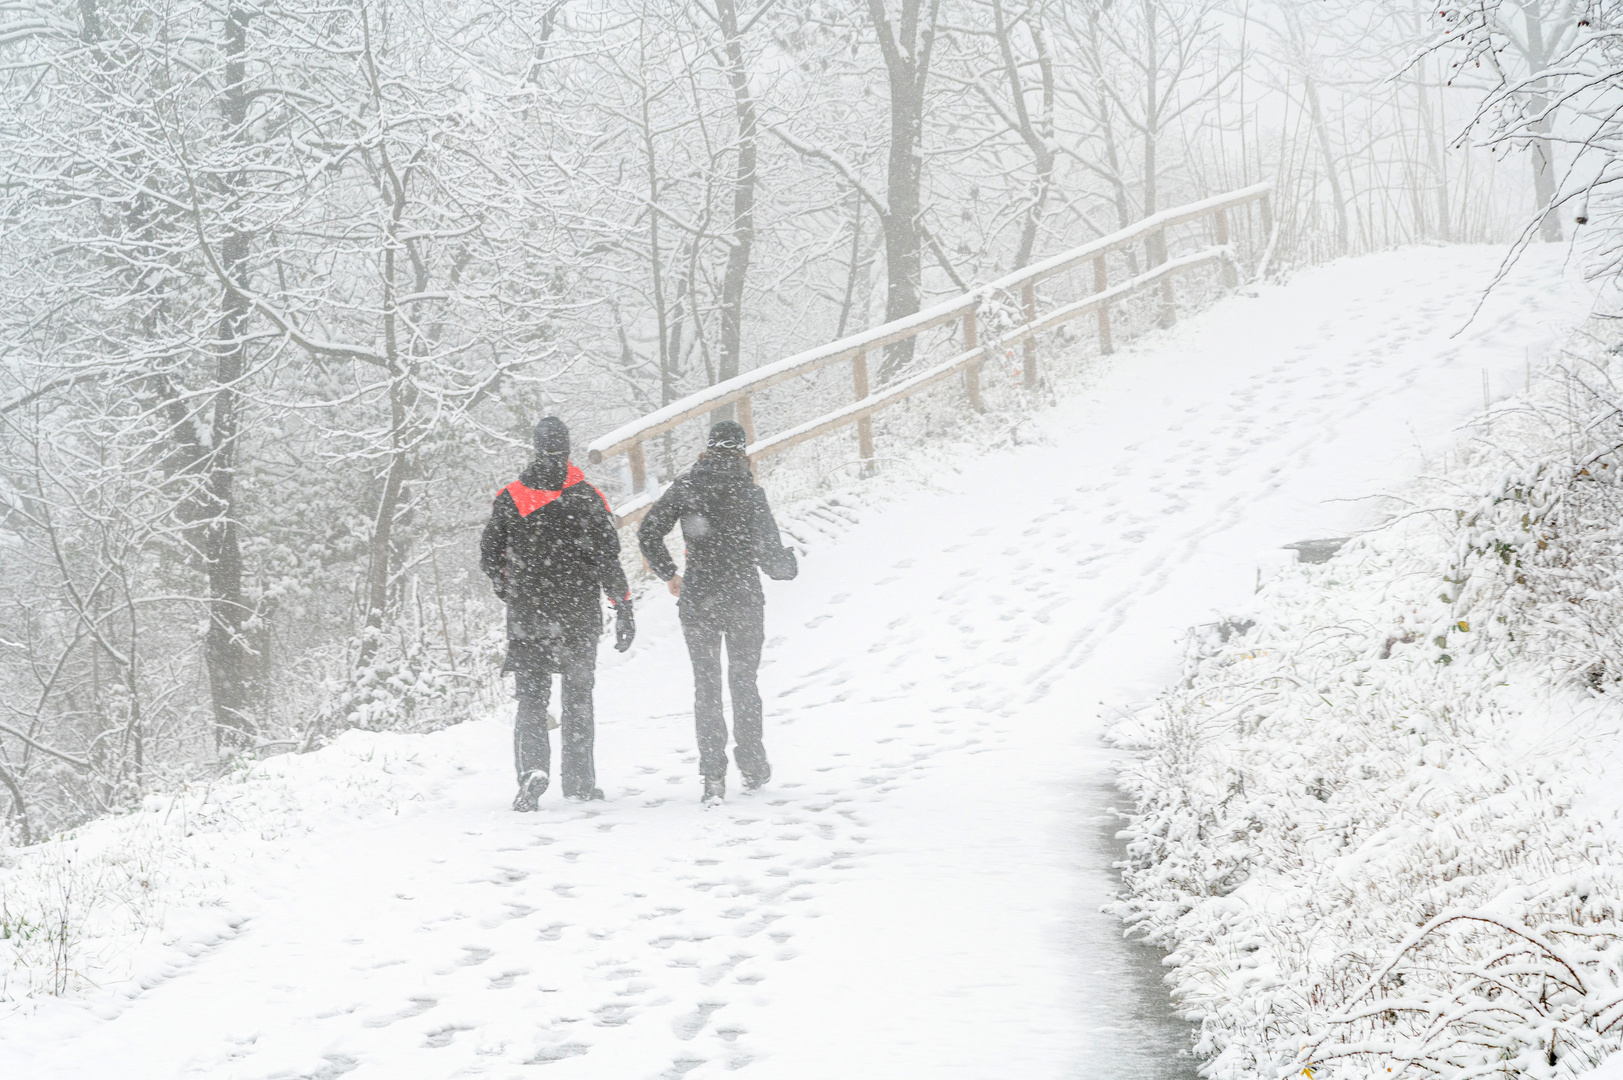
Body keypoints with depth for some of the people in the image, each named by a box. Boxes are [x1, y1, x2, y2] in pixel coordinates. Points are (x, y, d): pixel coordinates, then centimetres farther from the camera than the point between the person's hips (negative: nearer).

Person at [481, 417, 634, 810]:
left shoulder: (510, 498, -1)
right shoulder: (587, 498, -6)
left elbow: (489, 556, 4)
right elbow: (608, 558, -8)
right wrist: (623, 610, -2)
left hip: (527, 616, 0)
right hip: (579, 616, 0)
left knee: (532, 697, 5)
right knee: (578, 697, 13)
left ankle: (533, 767, -18)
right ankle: (580, 781, 16)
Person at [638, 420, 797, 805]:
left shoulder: (685, 487, -2)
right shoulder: (749, 490, -9)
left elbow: (648, 534, -3)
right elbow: (769, 552, -9)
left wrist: (669, 575, 10)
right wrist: (788, 565, 13)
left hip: (697, 600, 1)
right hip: (743, 599, -1)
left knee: (706, 686, 8)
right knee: (743, 682, 16)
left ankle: (713, 774, -2)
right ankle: (752, 766, 23)